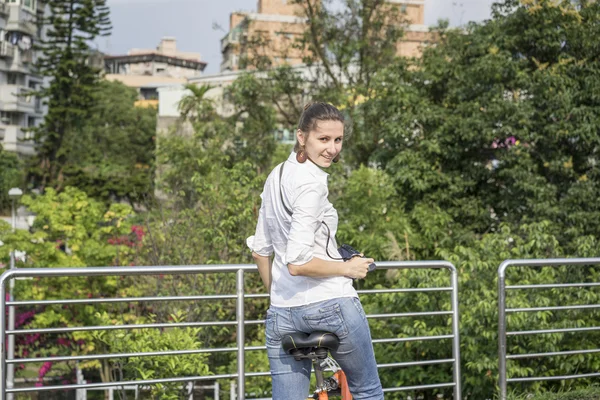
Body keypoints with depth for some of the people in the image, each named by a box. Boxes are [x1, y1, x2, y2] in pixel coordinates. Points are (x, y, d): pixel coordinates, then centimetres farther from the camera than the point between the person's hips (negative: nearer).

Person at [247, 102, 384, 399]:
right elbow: (298, 262, -22)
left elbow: (260, 250, 16)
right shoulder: (312, 182, -16)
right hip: (332, 305, -7)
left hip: (282, 314, 7)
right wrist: (348, 268, -9)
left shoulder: (276, 176, 11)